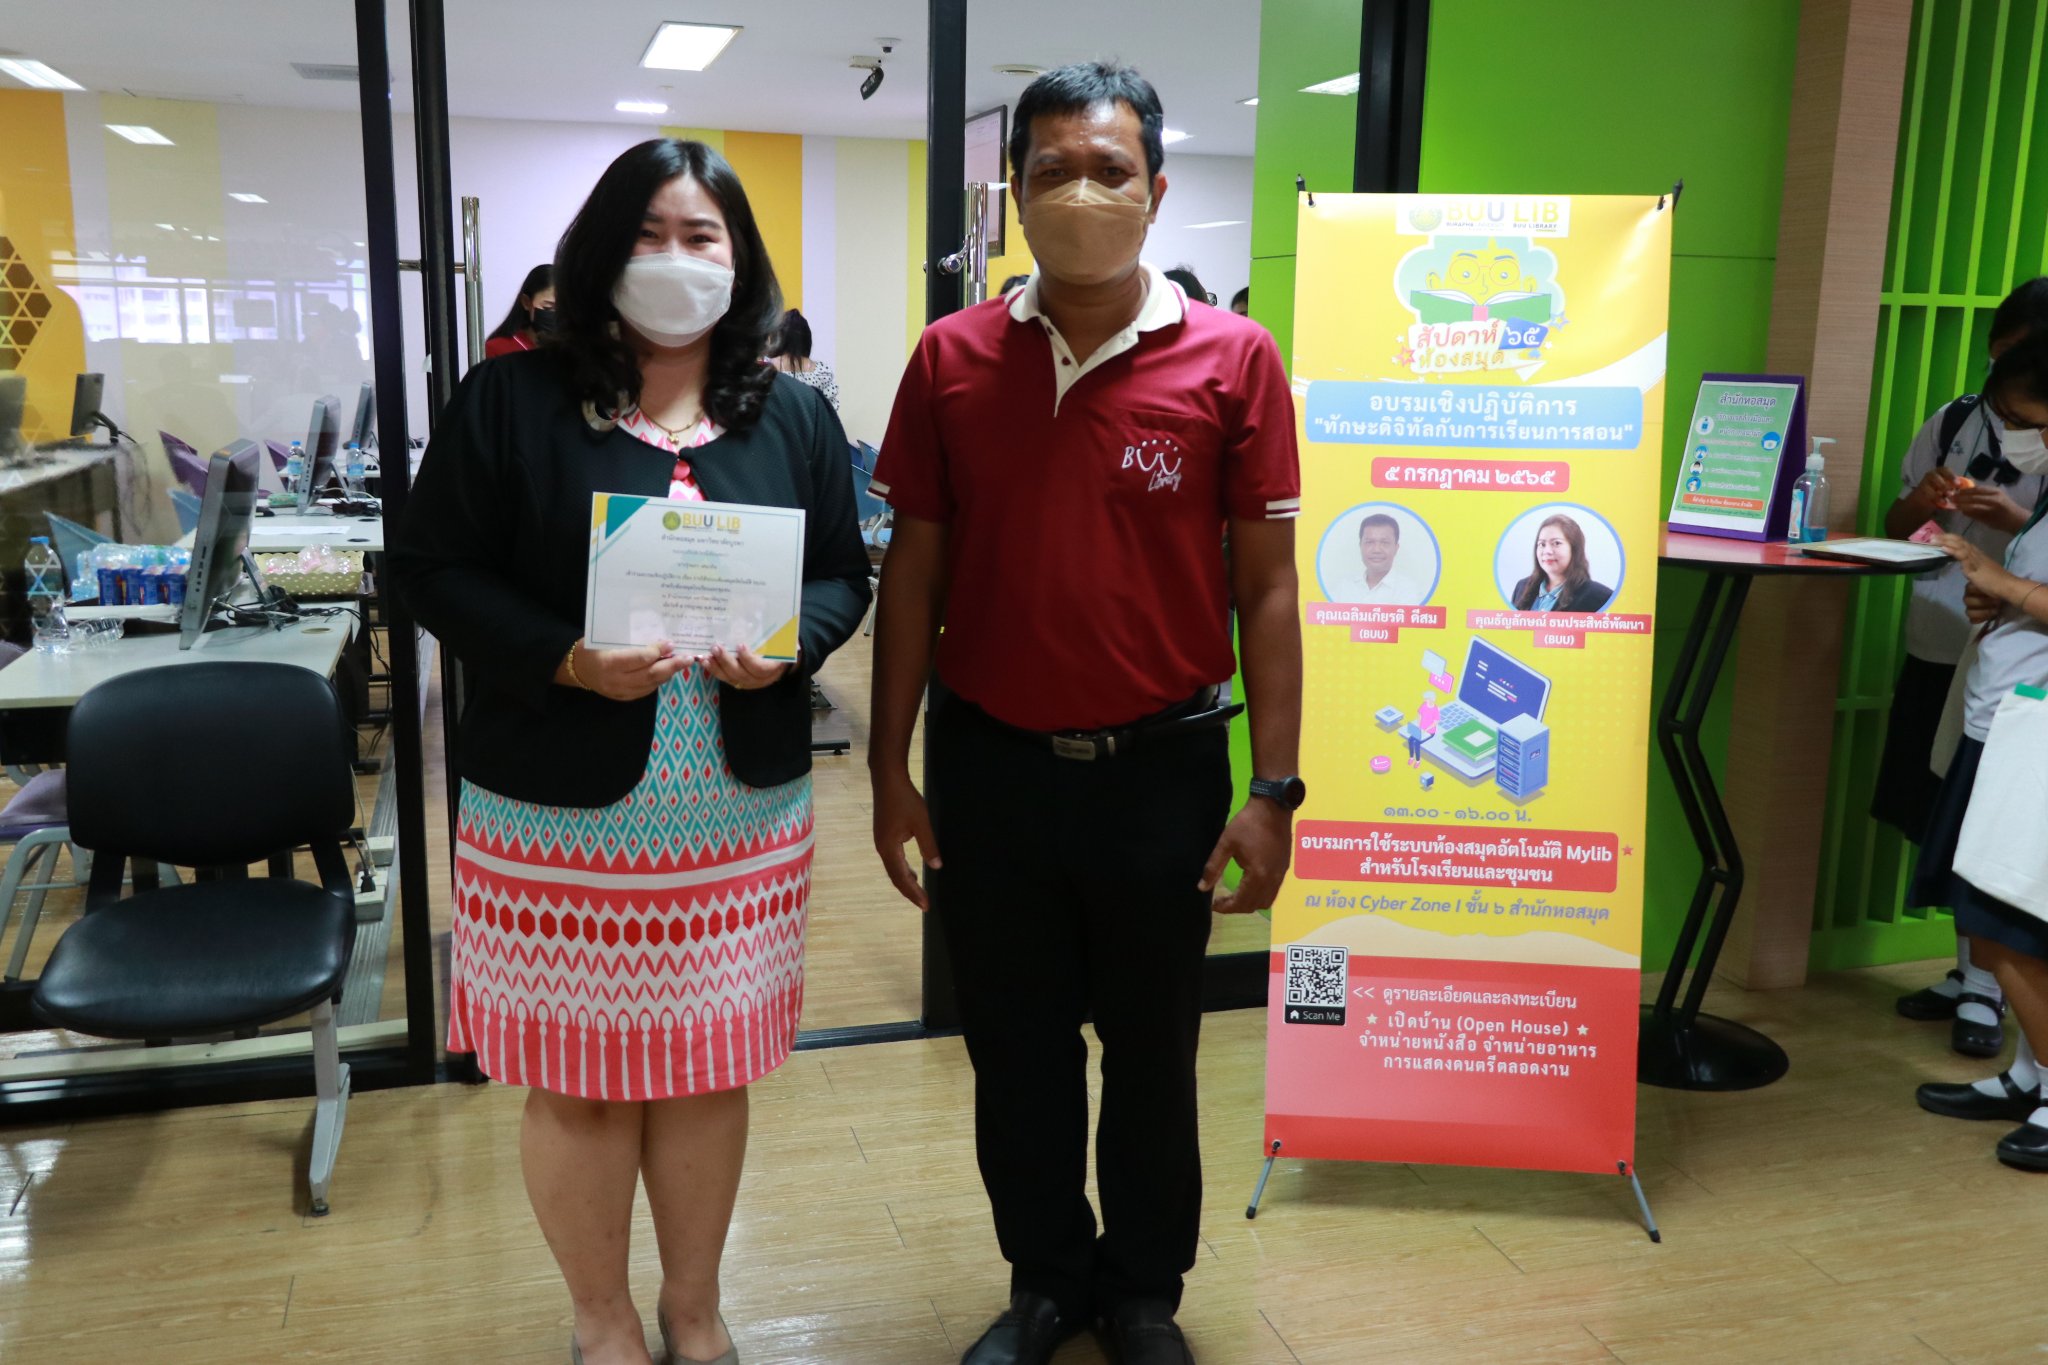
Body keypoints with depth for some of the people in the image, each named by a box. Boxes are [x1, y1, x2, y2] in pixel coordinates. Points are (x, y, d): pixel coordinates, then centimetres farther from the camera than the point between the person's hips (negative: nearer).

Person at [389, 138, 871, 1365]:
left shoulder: (794, 415, 5)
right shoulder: (511, 400, -3)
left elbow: (845, 577, 7)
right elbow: (433, 569, -4)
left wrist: (784, 649, -15)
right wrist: (564, 659, -20)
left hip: (740, 813, 3)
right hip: (558, 812, -2)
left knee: (710, 1066, 14)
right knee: (580, 1074, 9)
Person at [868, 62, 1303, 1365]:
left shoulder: (1232, 358, -6)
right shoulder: (953, 358, -1)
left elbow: (1267, 587, -4)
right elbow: (914, 571, 3)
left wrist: (1274, 789, -7)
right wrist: (891, 767, 1)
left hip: (1162, 767, -1)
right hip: (989, 766, 2)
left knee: (1153, 1051, 15)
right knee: (1016, 1050, 16)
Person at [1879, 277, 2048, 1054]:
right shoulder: (1955, 422, 8)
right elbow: (1896, 529, 14)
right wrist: (1918, 504, -7)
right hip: (1936, 649, 4)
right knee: (1941, 822, 10)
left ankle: (1985, 988, 12)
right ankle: (1969, 969, 25)